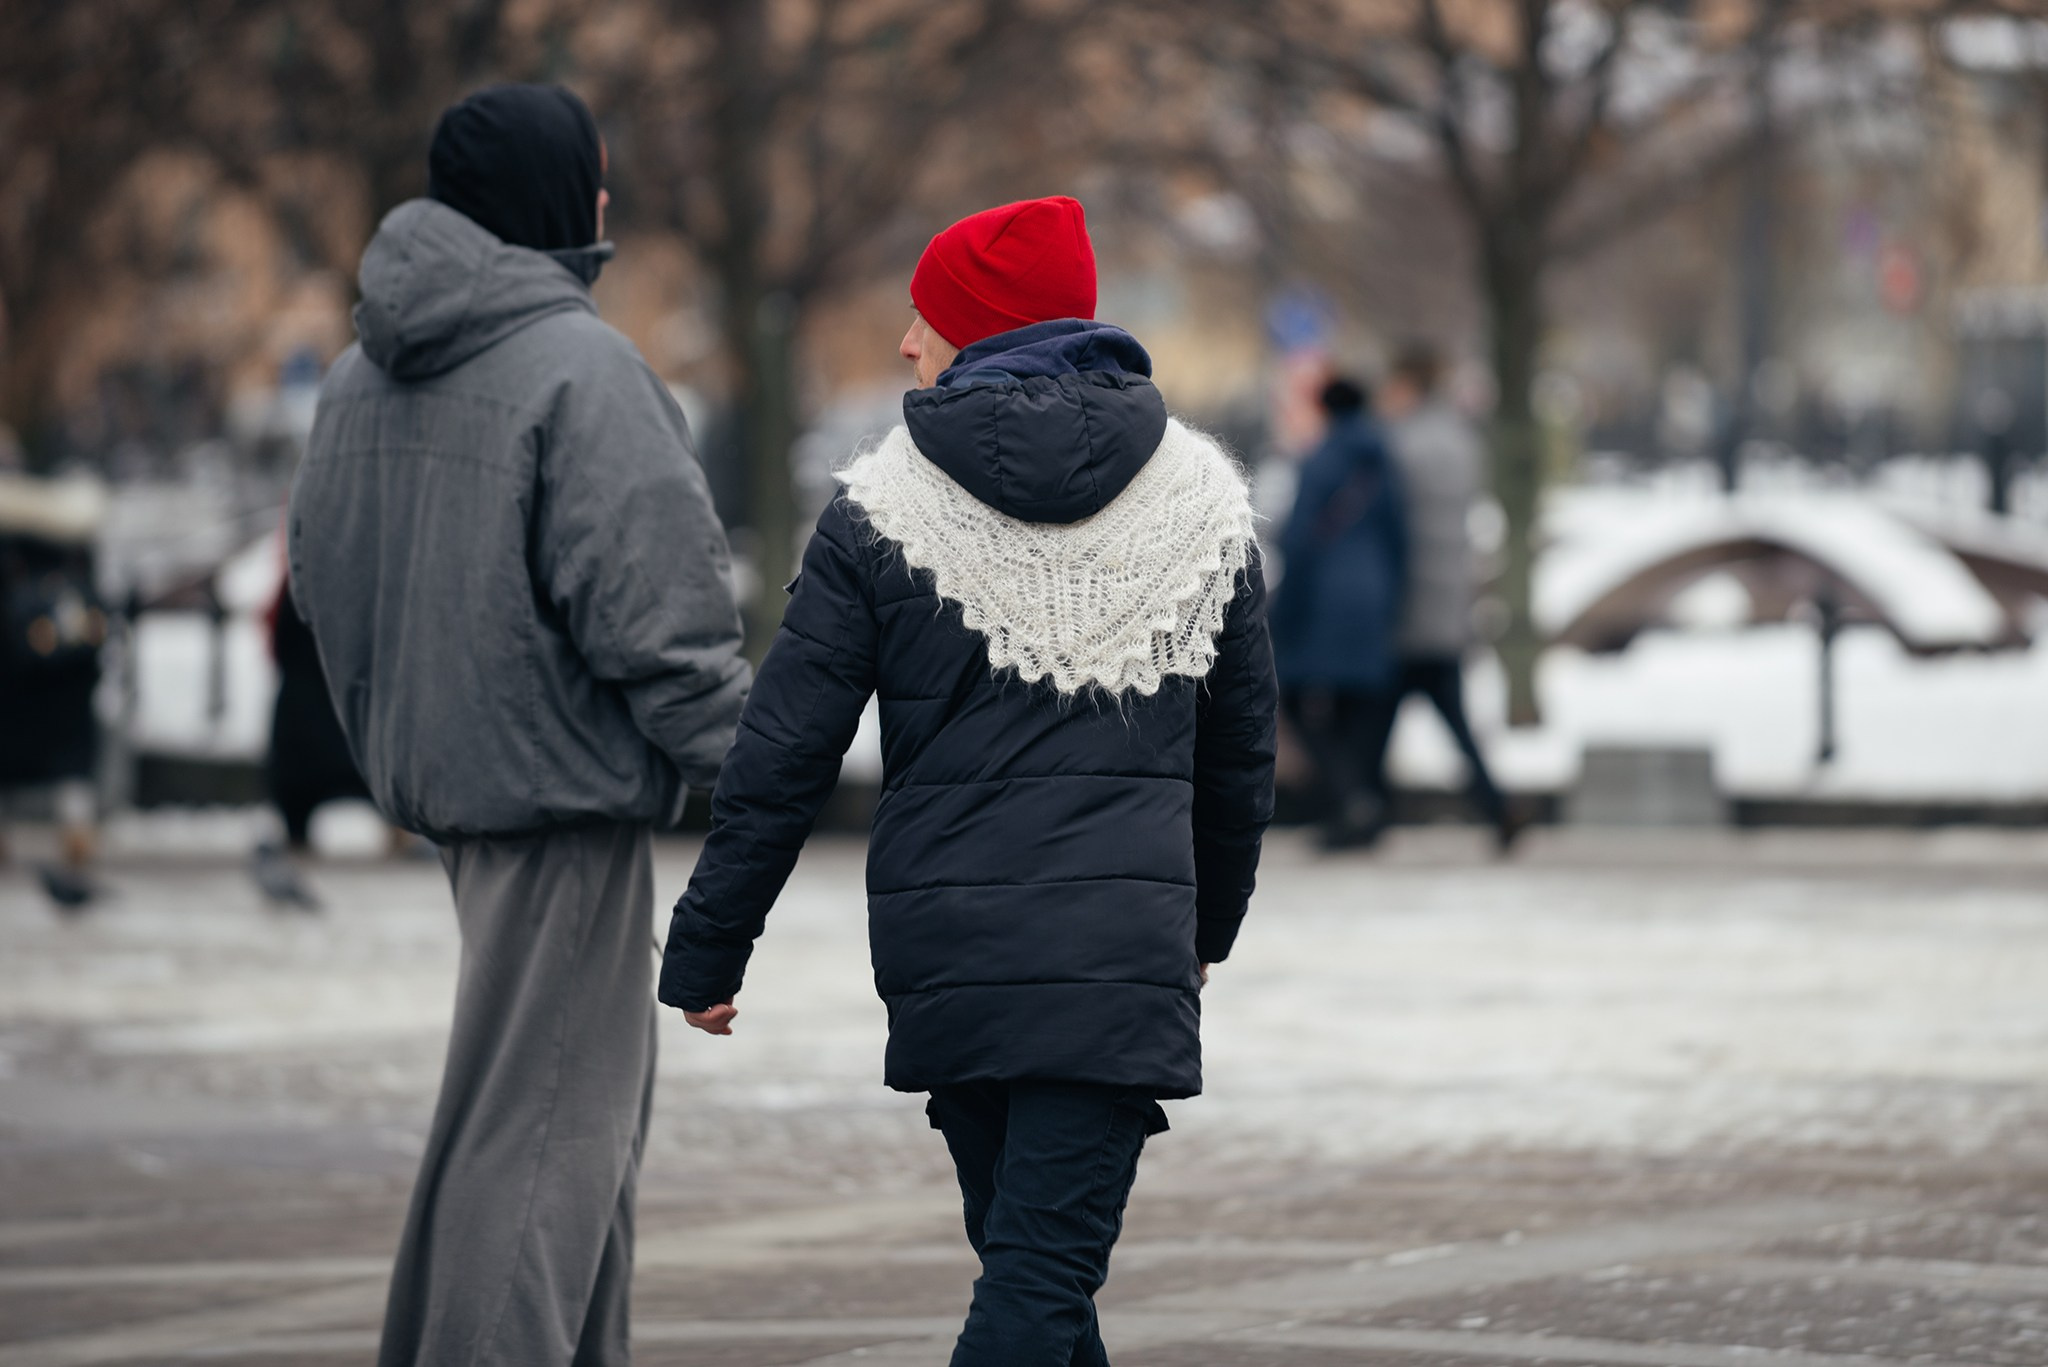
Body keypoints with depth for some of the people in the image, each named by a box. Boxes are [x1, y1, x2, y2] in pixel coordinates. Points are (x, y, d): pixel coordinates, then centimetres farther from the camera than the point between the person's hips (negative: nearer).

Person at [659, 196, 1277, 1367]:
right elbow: (1242, 749, 15)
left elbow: (785, 755, -3)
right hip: (1123, 949, -1)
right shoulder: (1200, 497, 5)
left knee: (1027, 1259, 16)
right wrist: (1208, 924, 30)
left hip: (943, 949, 1)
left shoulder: (886, 508, -2)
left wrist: (708, 950, 5)